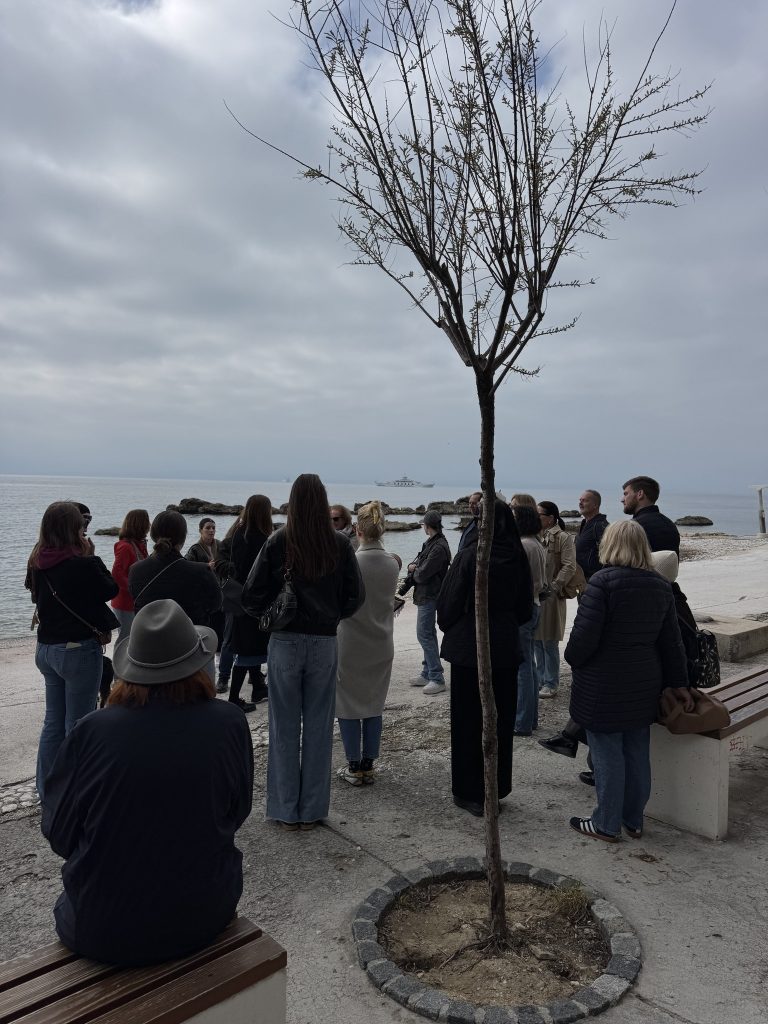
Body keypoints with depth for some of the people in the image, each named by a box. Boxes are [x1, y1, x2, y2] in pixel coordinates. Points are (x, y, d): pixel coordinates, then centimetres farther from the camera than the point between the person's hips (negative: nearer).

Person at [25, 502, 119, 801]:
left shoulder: (37, 563, 0)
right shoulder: (84, 564, -21)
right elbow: (111, 589, -6)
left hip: (45, 649, 7)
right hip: (79, 650, -7)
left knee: (53, 721, 19)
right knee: (77, 726, 5)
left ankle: (46, 790, 30)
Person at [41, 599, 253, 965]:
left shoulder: (91, 732, -19)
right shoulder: (228, 723, -16)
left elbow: (59, 834, -5)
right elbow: (237, 812, -1)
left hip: (103, 934, 0)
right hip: (204, 919, 1)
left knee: (68, 906, 31)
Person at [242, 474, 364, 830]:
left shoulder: (278, 542, -10)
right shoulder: (339, 544, -6)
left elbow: (252, 595, -8)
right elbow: (356, 596, 0)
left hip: (285, 642, -1)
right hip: (324, 643, 1)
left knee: (285, 728, 11)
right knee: (318, 728, 12)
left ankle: (286, 811, 21)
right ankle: (312, 810, 22)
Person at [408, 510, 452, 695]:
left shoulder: (439, 548, -21)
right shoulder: (430, 543, 12)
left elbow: (422, 574, -23)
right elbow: (418, 562, 17)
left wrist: (414, 571, -1)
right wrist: (413, 566, -6)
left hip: (429, 596, -11)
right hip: (425, 596, 11)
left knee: (424, 635, -10)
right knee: (428, 634, 16)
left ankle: (437, 679, -7)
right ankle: (428, 674, 26)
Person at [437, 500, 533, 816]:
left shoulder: (468, 556, -16)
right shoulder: (518, 557, -2)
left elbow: (448, 603, -10)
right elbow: (525, 608, 8)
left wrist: (449, 629, 9)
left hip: (468, 647, -4)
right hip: (505, 647, 4)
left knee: (467, 722, 8)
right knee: (501, 721, 15)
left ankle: (470, 793, 16)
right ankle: (496, 790, 27)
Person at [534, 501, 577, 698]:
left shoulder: (563, 538, -7)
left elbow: (569, 567, -12)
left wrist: (555, 586, -16)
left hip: (550, 596, -6)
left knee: (549, 642, 2)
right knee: (537, 641, 13)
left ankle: (551, 683, 14)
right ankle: (540, 680, 25)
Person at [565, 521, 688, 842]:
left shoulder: (603, 581, -17)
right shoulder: (660, 585, 4)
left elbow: (584, 635, -19)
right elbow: (671, 642, 8)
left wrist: (572, 659, 0)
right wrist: (679, 684, 16)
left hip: (603, 686, -6)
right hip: (643, 684, 7)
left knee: (607, 755, 5)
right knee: (637, 754, 16)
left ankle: (606, 825, 18)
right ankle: (634, 820, 29)